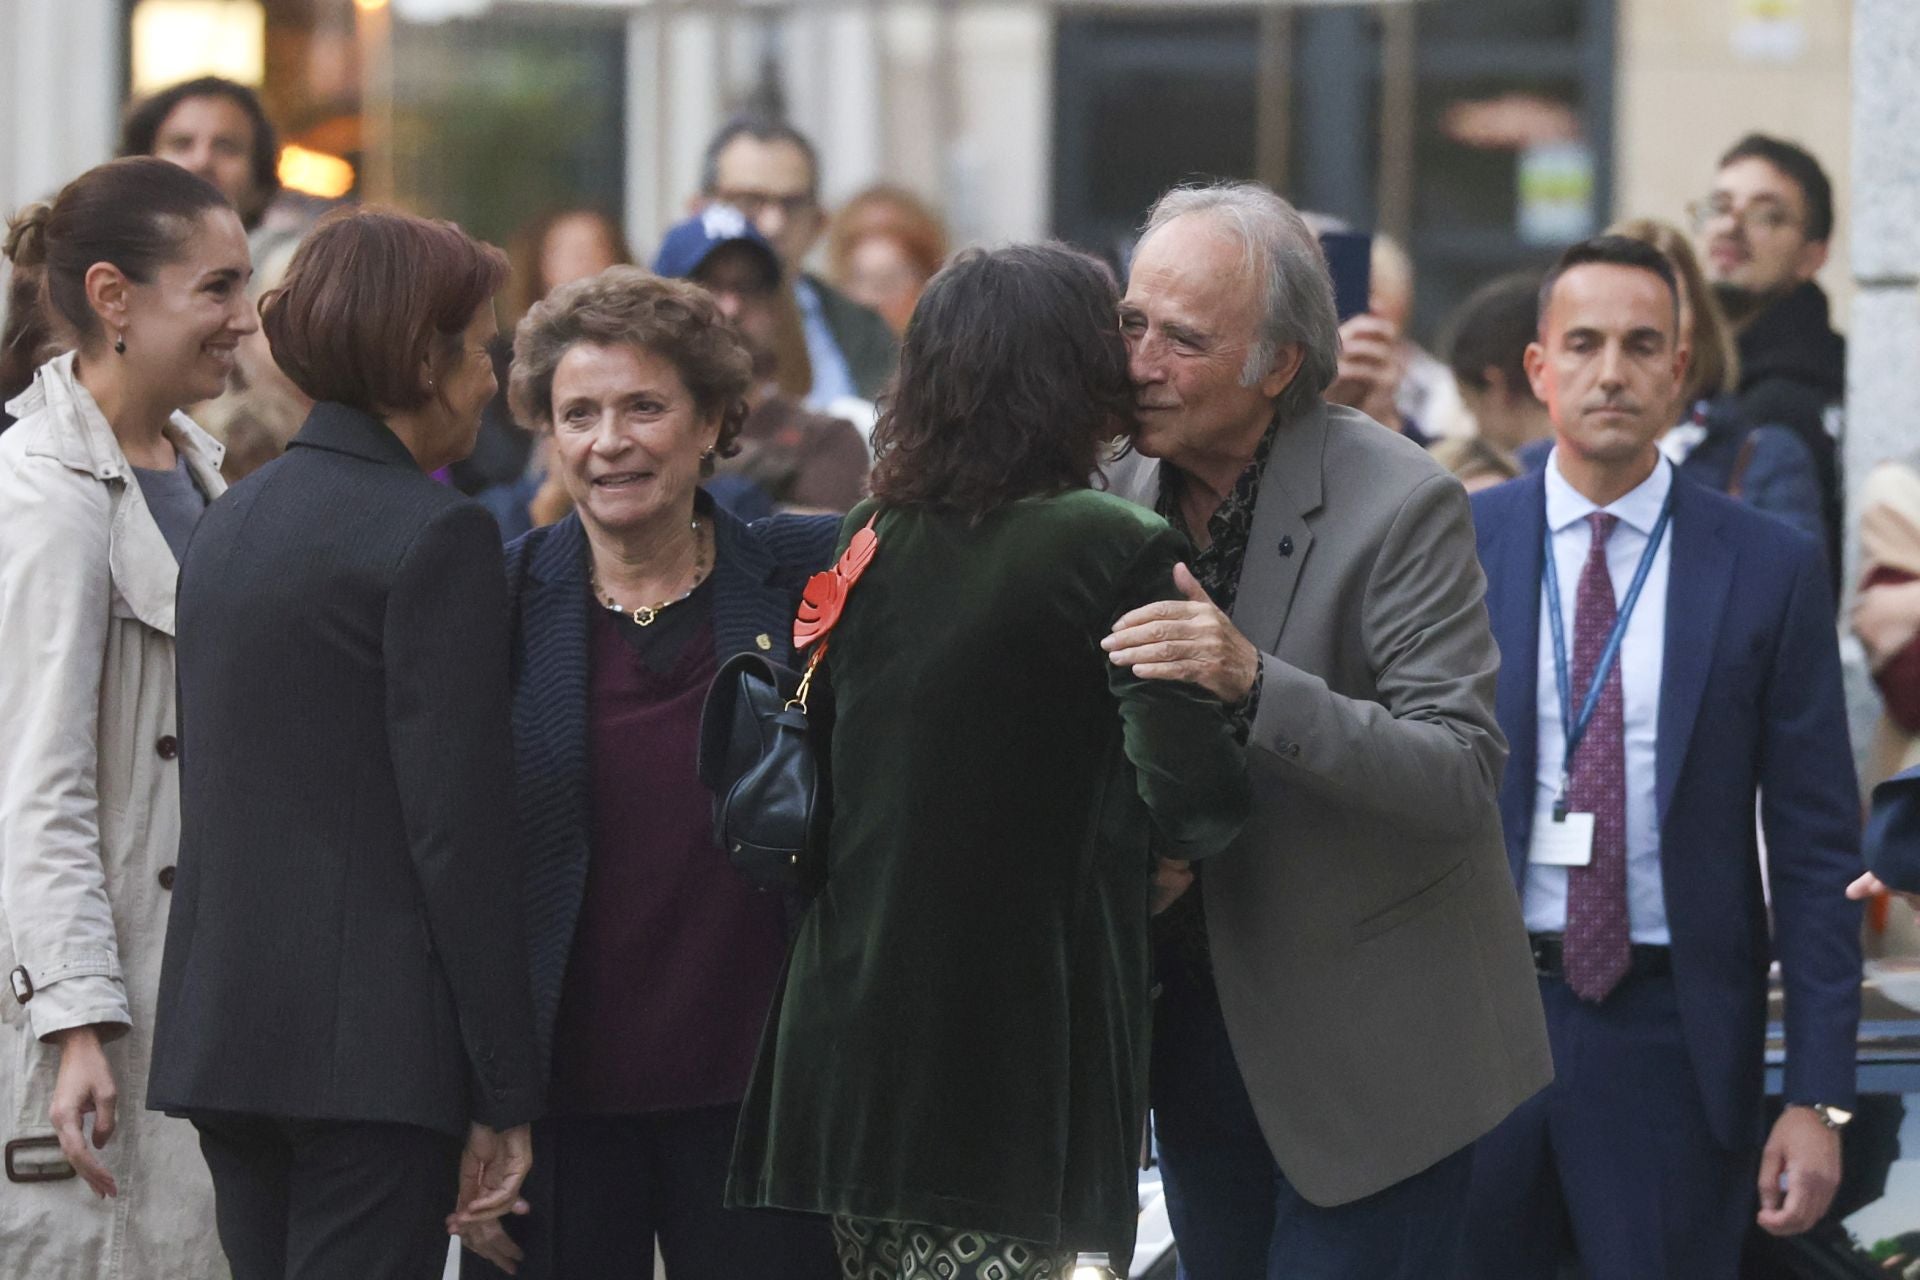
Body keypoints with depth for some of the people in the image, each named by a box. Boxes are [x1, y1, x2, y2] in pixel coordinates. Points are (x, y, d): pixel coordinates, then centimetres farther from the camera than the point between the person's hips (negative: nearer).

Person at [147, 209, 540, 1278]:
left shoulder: (232, 519, 14)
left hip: (220, 1025, 8)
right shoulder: (437, 535, -10)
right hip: (374, 1045, -8)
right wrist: (506, 1096, -10)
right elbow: (460, 827, -14)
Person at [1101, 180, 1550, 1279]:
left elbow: (1464, 778, -25)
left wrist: (1256, 684, -37)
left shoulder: (1400, 504, -18)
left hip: (1366, 1049, -6)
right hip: (1194, 1013, 6)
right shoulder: (1124, 490, 0)